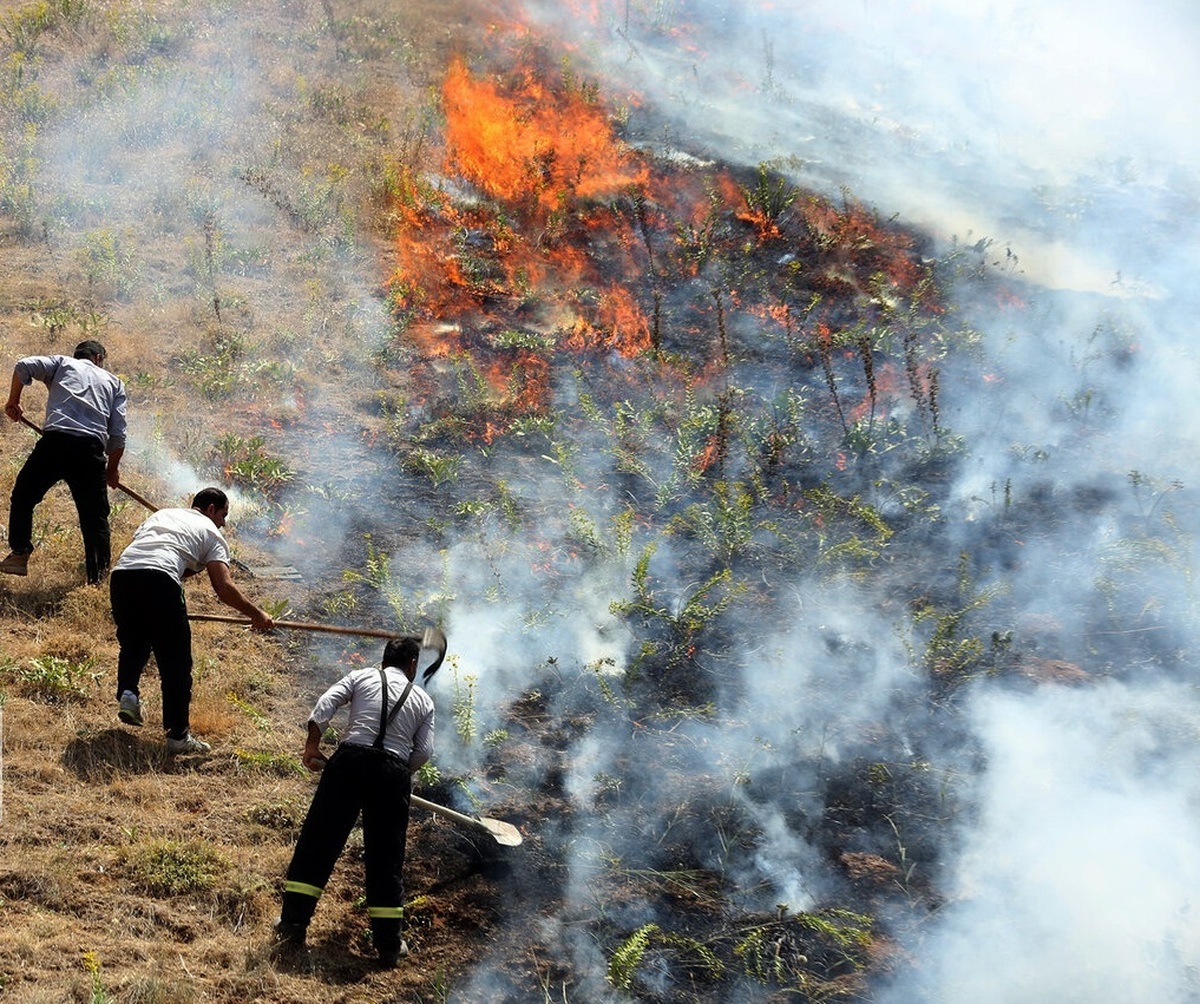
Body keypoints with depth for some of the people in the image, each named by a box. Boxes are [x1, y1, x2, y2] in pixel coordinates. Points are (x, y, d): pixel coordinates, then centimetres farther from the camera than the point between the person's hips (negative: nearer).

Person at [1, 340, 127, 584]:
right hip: (92, 448, 1)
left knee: (23, 497, 15)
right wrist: (112, 469, 26)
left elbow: (24, 366, 5)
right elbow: (118, 434, 16)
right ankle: (98, 576, 8)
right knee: (95, 517, 10)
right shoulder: (113, 382, 26)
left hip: (56, 439, -1)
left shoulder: (63, 363, 23)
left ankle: (20, 555, 7)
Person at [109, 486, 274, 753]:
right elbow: (223, 586, 7)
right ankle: (178, 734, 6)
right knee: (175, 661, 5)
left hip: (121, 573, 5)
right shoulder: (211, 533, 20)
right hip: (160, 578, -5)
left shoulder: (161, 514, 36)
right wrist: (256, 614, 15)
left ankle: (127, 692, 4)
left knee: (133, 643, 28)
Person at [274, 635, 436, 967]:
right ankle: (390, 945, 12)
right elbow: (424, 752, 8)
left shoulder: (362, 677, 16)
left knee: (317, 845, 5)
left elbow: (324, 706, 1)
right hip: (394, 774, 1)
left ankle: (291, 930, 4)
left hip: (350, 760, -1)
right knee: (386, 859, 9)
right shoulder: (423, 700, 19)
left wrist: (311, 745, 11)